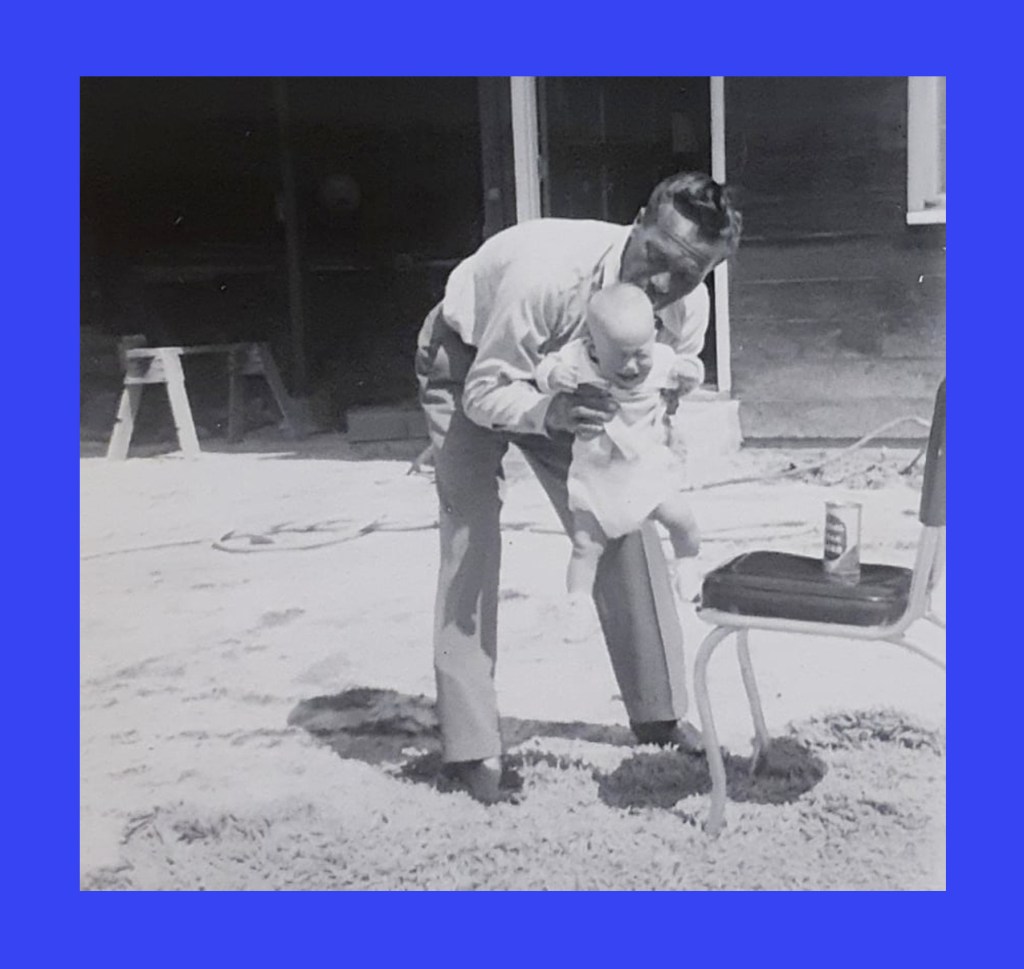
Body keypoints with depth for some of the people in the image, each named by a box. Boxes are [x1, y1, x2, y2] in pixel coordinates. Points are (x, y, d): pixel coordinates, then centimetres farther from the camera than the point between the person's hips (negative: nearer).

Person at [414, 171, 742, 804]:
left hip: (563, 376, 5)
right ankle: (471, 749, -6)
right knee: (471, 541, -13)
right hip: (468, 365, -5)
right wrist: (551, 413, -51)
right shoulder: (548, 273, -41)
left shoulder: (689, 310, -23)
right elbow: (484, 394, -32)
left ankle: (659, 712, 12)